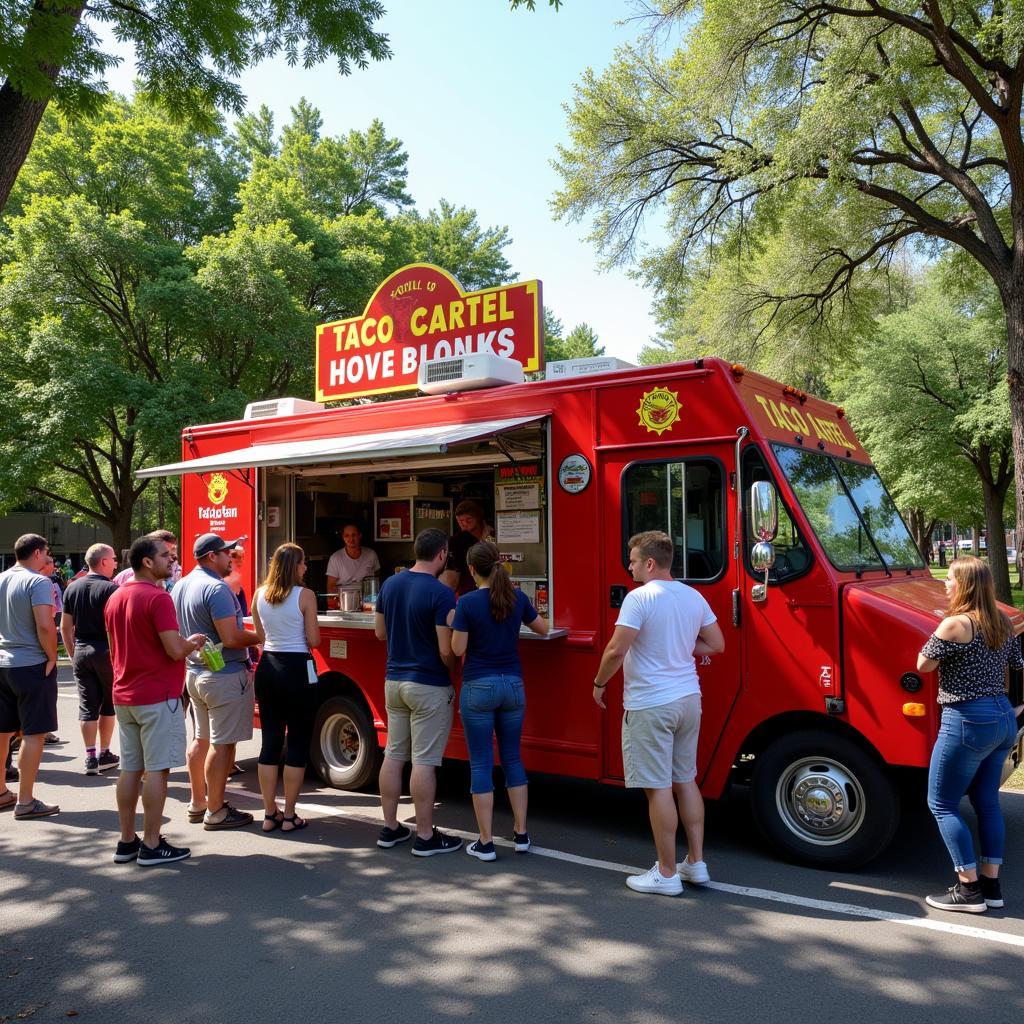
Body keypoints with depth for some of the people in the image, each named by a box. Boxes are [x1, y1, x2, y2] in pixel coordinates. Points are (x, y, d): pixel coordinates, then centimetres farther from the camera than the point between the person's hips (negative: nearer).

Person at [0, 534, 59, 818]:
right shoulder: (38, 582, -14)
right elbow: (45, 626, -23)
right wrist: (52, 657, -11)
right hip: (32, 665, -8)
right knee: (33, 733, -1)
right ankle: (25, 802, 1)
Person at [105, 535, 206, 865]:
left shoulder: (114, 599, 12)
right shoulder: (157, 597, -16)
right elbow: (175, 650, -20)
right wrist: (193, 642, -1)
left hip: (124, 697, 9)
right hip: (157, 697, -8)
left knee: (130, 769, 13)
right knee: (156, 770, -2)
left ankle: (127, 841, 19)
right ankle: (151, 846, 2)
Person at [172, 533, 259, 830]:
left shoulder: (181, 586, 9)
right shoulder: (217, 588, -20)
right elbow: (231, 638, -25)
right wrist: (259, 637, -9)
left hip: (194, 671, 10)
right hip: (225, 674, -10)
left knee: (201, 739, 18)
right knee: (222, 744, -1)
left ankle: (197, 804, 28)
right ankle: (215, 812, 6)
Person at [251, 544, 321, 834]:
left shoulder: (259, 595, 5)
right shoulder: (305, 595, -11)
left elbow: (260, 636, 14)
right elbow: (313, 641, -9)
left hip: (267, 669, 5)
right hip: (297, 671, -5)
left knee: (270, 741, 11)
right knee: (298, 743, 4)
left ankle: (270, 814, 17)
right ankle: (289, 816, 9)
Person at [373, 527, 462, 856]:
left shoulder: (390, 584, 3)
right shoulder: (441, 593, -19)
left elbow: (380, 632, 13)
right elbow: (446, 650, -18)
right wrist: (453, 670, 2)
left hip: (394, 680, 7)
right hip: (429, 685, -7)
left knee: (393, 754, 14)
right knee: (424, 761, 0)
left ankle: (390, 828, 23)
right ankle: (425, 837, 8)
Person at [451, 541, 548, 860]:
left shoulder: (468, 602, -13)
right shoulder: (518, 598, 0)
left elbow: (458, 649, -10)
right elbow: (543, 630, 15)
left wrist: (456, 624, 7)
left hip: (479, 687, -4)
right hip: (513, 685, 4)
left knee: (481, 763, 4)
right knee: (512, 758, 15)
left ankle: (486, 843, 8)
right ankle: (521, 834, 20)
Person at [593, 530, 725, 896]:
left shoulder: (639, 598, -16)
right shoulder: (694, 596, 6)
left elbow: (616, 650, -20)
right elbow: (717, 645, 13)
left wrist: (599, 683, -4)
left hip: (650, 705, -8)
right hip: (688, 699, 8)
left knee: (658, 788, 1)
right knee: (685, 781, 18)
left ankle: (666, 874, 10)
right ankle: (696, 863, 25)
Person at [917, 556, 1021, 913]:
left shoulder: (955, 624, -17)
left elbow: (923, 665, -10)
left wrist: (938, 636, 4)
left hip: (967, 721, -9)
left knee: (942, 804, 2)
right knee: (987, 801, 17)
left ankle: (969, 889, 3)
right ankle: (991, 886, 22)